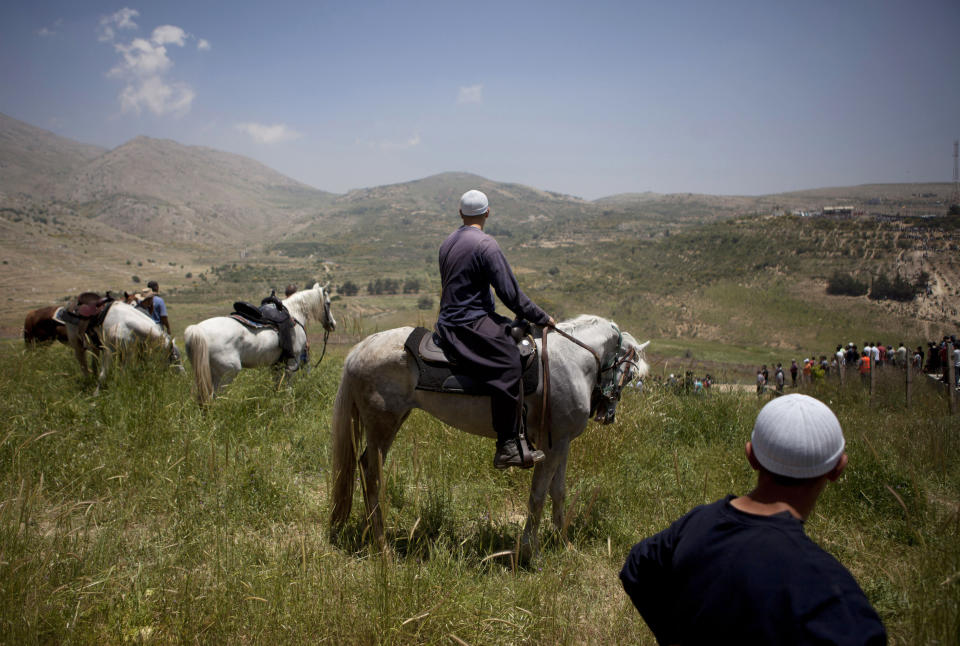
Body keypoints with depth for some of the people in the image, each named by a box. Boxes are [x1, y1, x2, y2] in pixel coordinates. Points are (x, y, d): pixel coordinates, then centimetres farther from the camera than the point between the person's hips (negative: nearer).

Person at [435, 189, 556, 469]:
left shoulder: (448, 243, 16)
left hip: (450, 320, 10)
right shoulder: (485, 244, -12)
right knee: (508, 366, -22)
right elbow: (510, 293, -13)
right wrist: (541, 318, -2)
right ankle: (508, 446, -30)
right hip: (470, 325, -10)